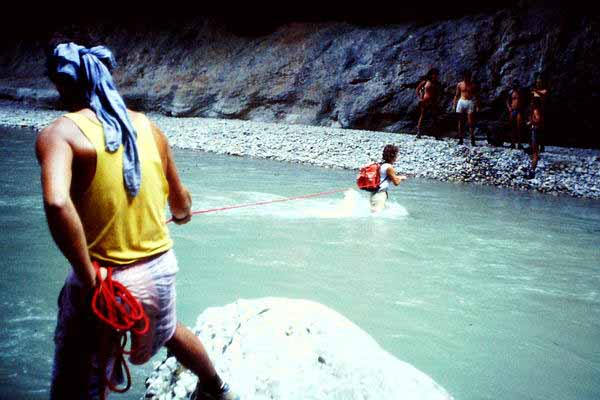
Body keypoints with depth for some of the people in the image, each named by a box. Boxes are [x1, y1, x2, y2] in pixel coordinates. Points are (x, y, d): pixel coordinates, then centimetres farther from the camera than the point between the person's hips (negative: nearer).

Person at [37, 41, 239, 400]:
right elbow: (180, 200, 14)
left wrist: (88, 279, -24)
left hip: (104, 279, -5)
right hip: (161, 266, 6)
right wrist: (181, 214, 37)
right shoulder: (148, 126, 3)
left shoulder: (61, 133, -13)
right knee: (167, 330, 36)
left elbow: (57, 203, -33)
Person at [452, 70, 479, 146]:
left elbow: (477, 96, 5)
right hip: (461, 102, 2)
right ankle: (460, 139, 10)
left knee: (471, 122, -9)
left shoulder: (473, 85, 4)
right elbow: (457, 95, 13)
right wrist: (454, 104, 6)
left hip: (470, 102, -2)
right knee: (460, 122, 4)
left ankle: (472, 139, -8)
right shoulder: (459, 84, 8)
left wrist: (477, 106, -2)